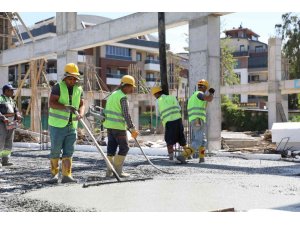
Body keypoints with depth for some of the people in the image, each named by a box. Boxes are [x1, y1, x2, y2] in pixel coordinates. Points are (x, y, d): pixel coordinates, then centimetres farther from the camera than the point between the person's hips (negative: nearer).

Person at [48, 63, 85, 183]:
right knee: (55, 151, 3)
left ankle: (66, 175, 5)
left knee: (68, 152, 3)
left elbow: (82, 104, 6)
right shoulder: (58, 87, -8)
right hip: (57, 125, -5)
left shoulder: (79, 89, 9)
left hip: (71, 126, 5)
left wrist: (81, 114, -17)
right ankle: (54, 174, 15)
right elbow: (51, 103, -18)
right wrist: (66, 107, -32)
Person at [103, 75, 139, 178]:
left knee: (111, 148, 10)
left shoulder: (113, 94, 16)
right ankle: (118, 171, 1)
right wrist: (132, 128, -13)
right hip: (118, 126, -8)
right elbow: (126, 115, -18)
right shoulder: (123, 97, -13)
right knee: (124, 148, 1)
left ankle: (109, 171, 12)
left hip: (109, 125, 8)